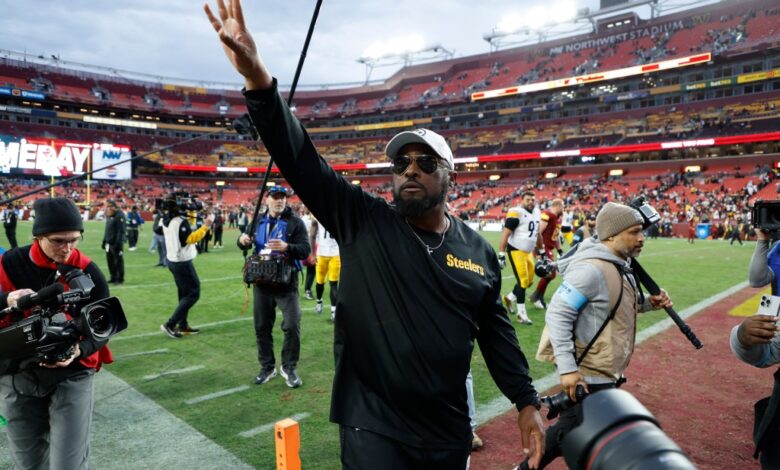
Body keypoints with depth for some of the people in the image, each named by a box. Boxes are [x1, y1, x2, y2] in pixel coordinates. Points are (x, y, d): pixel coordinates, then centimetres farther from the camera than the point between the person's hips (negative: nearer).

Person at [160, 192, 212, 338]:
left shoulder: (168, 219, 7)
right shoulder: (181, 221, -21)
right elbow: (191, 239, -29)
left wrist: (191, 216, 3)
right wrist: (205, 227, -29)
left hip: (173, 260, 10)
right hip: (182, 263, -10)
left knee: (184, 293, 16)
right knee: (193, 294, -3)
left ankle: (183, 326, 21)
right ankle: (170, 324, -4)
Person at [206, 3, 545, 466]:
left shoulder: (478, 250, 1)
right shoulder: (362, 221, -8)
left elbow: (496, 331, 9)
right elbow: (302, 159, -18)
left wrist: (526, 402, 7)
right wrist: (258, 80, -31)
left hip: (450, 432, 4)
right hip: (374, 429, -3)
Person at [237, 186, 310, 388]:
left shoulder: (295, 222, -5)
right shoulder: (259, 221, 10)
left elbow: (305, 249, -13)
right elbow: (246, 245, 18)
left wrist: (287, 247, -31)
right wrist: (242, 240, -6)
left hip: (286, 282, -4)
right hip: (262, 282, 4)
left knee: (292, 326, -5)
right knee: (262, 326, 11)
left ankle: (289, 367, 14)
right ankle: (267, 367, 26)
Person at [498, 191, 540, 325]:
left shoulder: (537, 213, 10)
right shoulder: (516, 213, -15)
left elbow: (537, 234, 22)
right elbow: (505, 234, -17)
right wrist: (501, 254, -20)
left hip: (528, 251, 8)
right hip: (516, 251, -8)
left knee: (529, 281, 8)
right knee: (523, 281, -7)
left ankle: (509, 298, 31)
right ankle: (521, 313, 3)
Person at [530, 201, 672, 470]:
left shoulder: (619, 266, 8)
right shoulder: (591, 269, -23)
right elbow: (557, 315, -24)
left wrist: (647, 303, 3)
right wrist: (567, 368, -26)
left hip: (602, 373, 9)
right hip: (588, 375, -9)